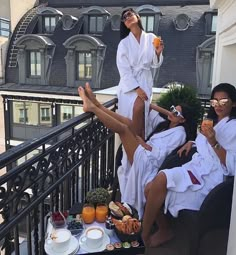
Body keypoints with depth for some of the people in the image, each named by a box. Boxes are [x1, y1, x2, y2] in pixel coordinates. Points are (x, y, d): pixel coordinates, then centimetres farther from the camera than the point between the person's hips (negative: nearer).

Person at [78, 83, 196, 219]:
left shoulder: (179, 133, -5)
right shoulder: (166, 124, 21)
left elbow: (162, 154, -15)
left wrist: (143, 144, -12)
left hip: (147, 160, -9)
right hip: (144, 154, 9)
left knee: (123, 128, -22)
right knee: (128, 123, -9)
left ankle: (92, 107, -20)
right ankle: (96, 103, -11)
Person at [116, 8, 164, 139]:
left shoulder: (151, 38, 5)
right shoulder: (124, 43, 1)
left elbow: (155, 65, 7)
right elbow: (124, 70, -5)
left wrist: (158, 53, -15)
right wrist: (136, 88, -14)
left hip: (146, 82, 2)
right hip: (130, 83, -1)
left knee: (140, 108, -16)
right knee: (138, 107, -24)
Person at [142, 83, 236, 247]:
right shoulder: (213, 121, 21)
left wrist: (213, 142, -23)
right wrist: (192, 143, 17)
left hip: (210, 176, -8)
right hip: (196, 167, 8)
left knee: (162, 178, -28)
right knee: (150, 188, -13)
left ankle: (143, 236, -14)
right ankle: (164, 230, 4)